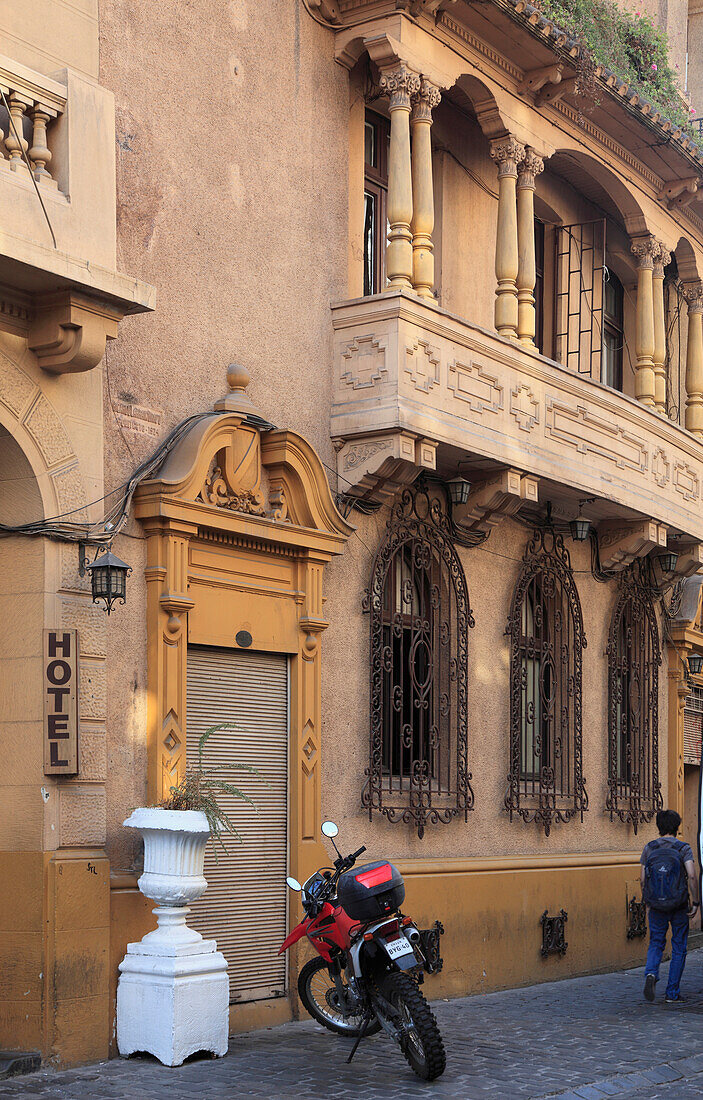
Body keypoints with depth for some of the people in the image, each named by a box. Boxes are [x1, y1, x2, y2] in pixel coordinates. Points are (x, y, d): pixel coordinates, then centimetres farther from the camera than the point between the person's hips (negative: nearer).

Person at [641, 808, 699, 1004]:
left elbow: (643, 878, 1)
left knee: (656, 943, 16)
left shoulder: (649, 848, 0)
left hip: (656, 906, 2)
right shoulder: (683, 848, -6)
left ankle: (651, 973, -13)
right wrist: (694, 902, -9)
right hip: (679, 905, -2)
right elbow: (691, 875, -17)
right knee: (679, 948, 11)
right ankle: (672, 993, 12)